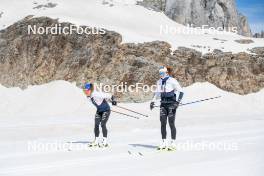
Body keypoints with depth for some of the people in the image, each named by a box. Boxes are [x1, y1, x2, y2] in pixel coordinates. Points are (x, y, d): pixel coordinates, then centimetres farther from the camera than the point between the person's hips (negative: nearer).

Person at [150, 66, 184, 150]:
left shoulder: (172, 81, -8)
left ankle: (173, 143, 0)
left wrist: (178, 101, -17)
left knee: (171, 123, -6)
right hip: (163, 104, 6)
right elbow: (157, 92, 26)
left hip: (171, 104, -6)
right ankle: (164, 142, 10)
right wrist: (153, 101, 15)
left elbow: (181, 91, -7)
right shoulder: (159, 82, 12)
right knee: (163, 123, 3)